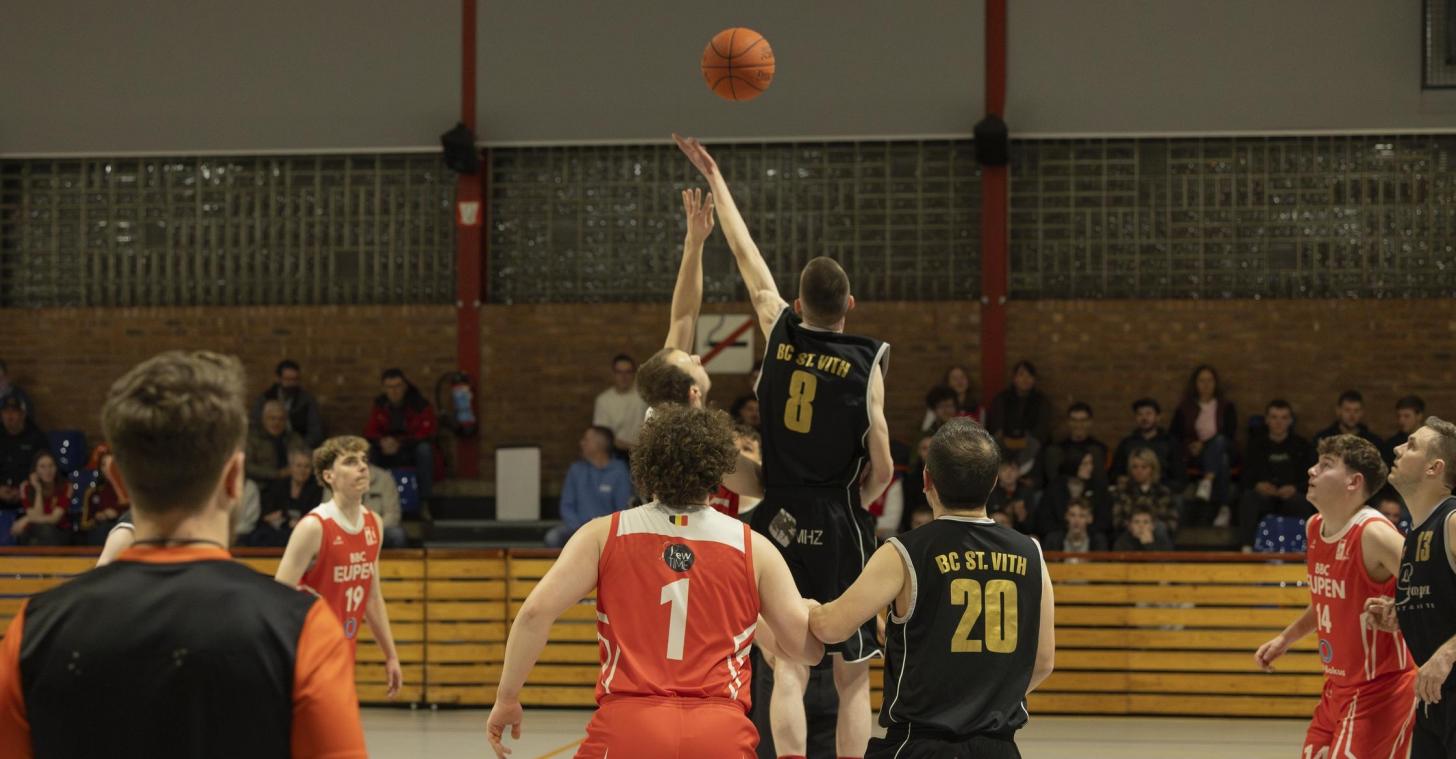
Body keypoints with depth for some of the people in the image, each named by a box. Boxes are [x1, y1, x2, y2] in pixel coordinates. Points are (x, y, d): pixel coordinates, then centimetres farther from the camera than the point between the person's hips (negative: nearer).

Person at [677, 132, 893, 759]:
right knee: (852, 677, 8)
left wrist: (714, 179, 25)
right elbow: (882, 470, -9)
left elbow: (746, 255, 13)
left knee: (789, 669, 1)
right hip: (840, 530, -2)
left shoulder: (779, 333, 0)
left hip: (780, 522, 2)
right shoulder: (865, 361, -8)